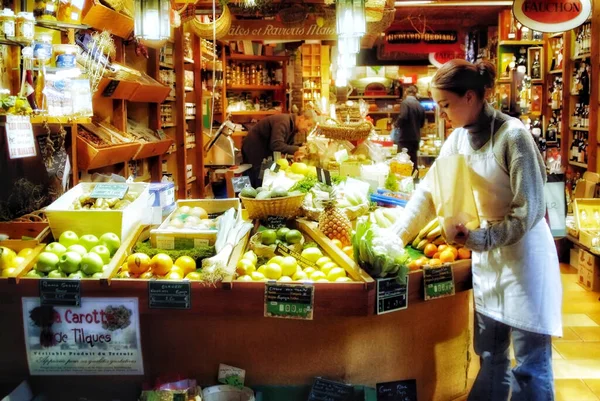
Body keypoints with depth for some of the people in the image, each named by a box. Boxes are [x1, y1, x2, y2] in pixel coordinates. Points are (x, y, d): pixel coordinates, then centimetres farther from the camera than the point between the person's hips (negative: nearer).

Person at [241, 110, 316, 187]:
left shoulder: (293, 126, 4)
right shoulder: (283, 122, -26)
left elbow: (289, 144, 11)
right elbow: (276, 145, -36)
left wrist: (295, 152, -10)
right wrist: (297, 149, -31)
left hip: (264, 150, 10)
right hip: (254, 151, -10)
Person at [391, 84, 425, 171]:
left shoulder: (405, 102, -9)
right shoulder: (420, 106, 9)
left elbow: (403, 117, -23)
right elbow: (422, 123, 16)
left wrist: (395, 124, -5)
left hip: (405, 138, -7)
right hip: (416, 138, 7)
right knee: (413, 161, 13)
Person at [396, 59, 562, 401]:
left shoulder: (512, 135, -19)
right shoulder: (459, 138, 2)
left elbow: (531, 209, -18)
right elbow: (430, 190, 6)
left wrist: (482, 239, -22)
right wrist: (397, 236, 1)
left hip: (524, 254, -7)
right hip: (487, 253, 7)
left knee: (530, 363, 2)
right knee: (489, 354, 16)